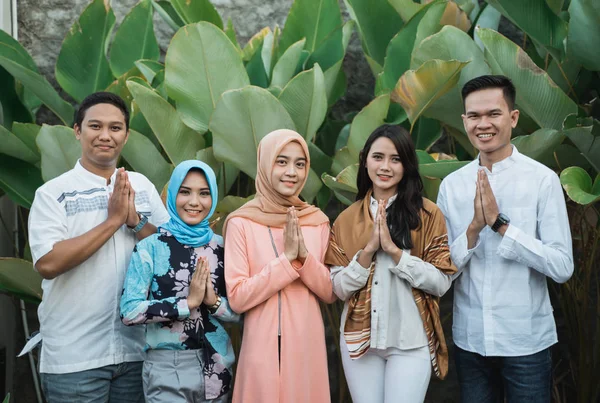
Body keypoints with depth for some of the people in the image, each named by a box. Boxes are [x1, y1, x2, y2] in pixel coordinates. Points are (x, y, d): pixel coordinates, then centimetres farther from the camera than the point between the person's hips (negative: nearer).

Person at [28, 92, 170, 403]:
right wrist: (114, 219, -16)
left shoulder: (142, 186, 6)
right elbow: (47, 264, -18)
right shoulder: (53, 192, -5)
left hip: (137, 349, 4)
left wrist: (135, 221, -12)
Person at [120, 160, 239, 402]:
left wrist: (214, 301, -12)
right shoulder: (151, 247, -6)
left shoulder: (222, 247, 3)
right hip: (167, 368, -3)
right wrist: (188, 302, -17)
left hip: (216, 366, 4)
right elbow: (129, 311, -14)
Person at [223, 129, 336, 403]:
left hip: (308, 345, 3)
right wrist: (286, 258, -18)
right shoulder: (241, 223, -8)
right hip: (263, 347, -3)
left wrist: (305, 256, -14)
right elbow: (237, 298, -12)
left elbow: (331, 293, 3)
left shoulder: (318, 221, 3)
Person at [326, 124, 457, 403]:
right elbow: (339, 289, 0)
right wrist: (368, 250, -14)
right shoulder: (347, 219, 4)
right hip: (359, 339, 2)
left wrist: (393, 250, -18)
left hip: (410, 340, -2)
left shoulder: (427, 214, -3)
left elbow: (442, 282, -9)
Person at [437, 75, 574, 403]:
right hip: (469, 340, 3)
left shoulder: (542, 180, -10)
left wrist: (500, 224, -21)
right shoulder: (451, 185, 0)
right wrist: (473, 229, -17)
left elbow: (562, 267, -14)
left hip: (526, 342, -3)